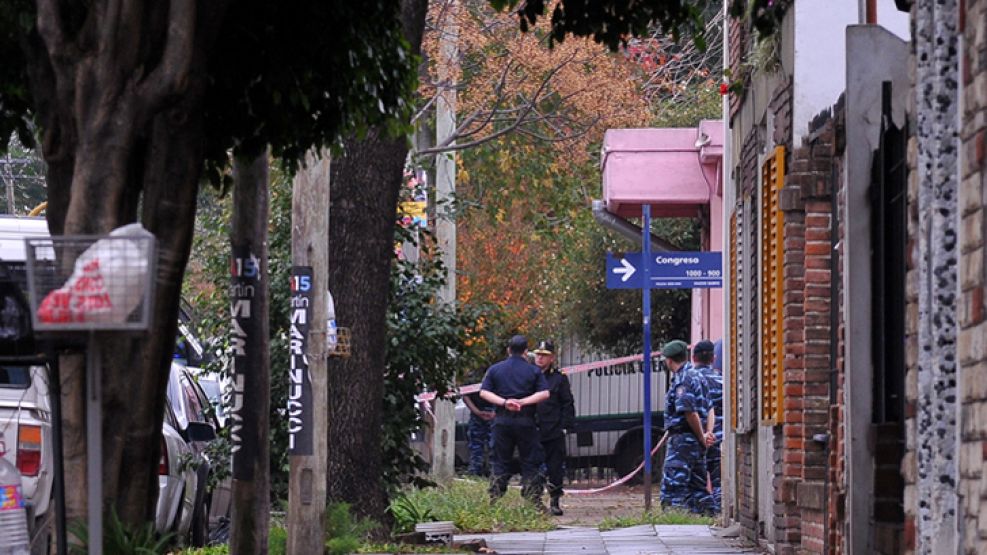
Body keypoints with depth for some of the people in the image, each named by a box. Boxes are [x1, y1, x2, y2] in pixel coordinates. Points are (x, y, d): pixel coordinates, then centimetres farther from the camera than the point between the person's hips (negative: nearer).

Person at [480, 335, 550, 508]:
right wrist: (523, 402, -11)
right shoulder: (533, 371, 2)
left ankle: (494, 501, 2)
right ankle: (534, 502, 1)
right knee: (530, 464, 4)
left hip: (502, 421, 2)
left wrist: (504, 402, -10)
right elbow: (544, 393, -8)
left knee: (500, 463, 7)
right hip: (525, 422, -2)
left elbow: (484, 392, -2)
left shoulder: (495, 369, 6)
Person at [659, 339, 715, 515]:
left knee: (672, 487, -10)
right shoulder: (697, 376, 17)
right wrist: (707, 433, 13)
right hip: (696, 440, 10)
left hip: (682, 439, -10)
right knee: (698, 486, 14)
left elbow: (689, 411, -22)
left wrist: (702, 437, -13)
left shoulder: (682, 379, -13)